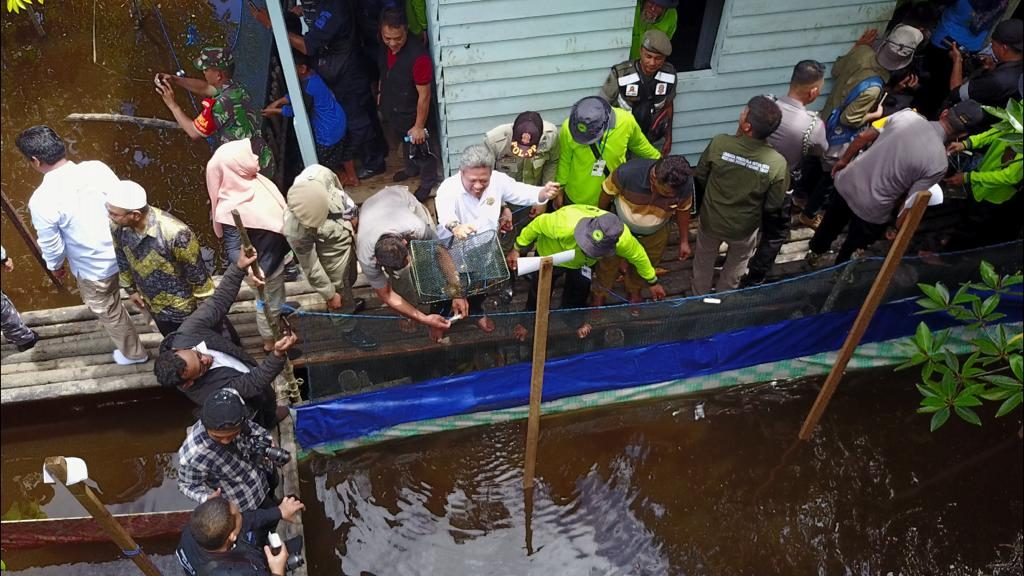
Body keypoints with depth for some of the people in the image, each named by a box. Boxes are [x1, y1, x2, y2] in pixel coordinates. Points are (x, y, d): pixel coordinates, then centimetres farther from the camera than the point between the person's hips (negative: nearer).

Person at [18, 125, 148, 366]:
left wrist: (55, 266, 9)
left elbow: (52, 246, -14)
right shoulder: (97, 167, -15)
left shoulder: (41, 200, -25)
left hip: (94, 270, -3)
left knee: (109, 313, 22)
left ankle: (133, 352, 43)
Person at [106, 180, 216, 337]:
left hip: (182, 306, -5)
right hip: (153, 305, 5)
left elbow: (197, 272, -23)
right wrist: (130, 289, 15)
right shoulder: (117, 227, -19)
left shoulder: (175, 233, -37)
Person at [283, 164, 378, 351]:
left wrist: (352, 213, 4)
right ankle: (349, 329, 44)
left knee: (350, 276, 30)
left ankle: (348, 303, 60)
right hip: (334, 247, -5)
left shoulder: (319, 174, -36)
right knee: (340, 287, 18)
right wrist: (329, 295, -12)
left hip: (348, 230, 5)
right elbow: (310, 266, -25)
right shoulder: (296, 231, -42)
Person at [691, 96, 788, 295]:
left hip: (710, 220, 0)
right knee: (736, 264, 32)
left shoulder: (719, 143, -28)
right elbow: (773, 206, -14)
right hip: (743, 227, 0)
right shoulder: (778, 164, -28)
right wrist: (754, 211, 7)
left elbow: (700, 177, -11)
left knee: (704, 260, 29)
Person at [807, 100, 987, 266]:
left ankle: (815, 252, 57)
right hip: (871, 208, -4)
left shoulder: (907, 115, -10)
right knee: (852, 249, 25)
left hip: (847, 181, 5)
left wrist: (843, 161, 12)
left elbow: (863, 137, -4)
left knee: (832, 223, 34)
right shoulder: (938, 163, -20)